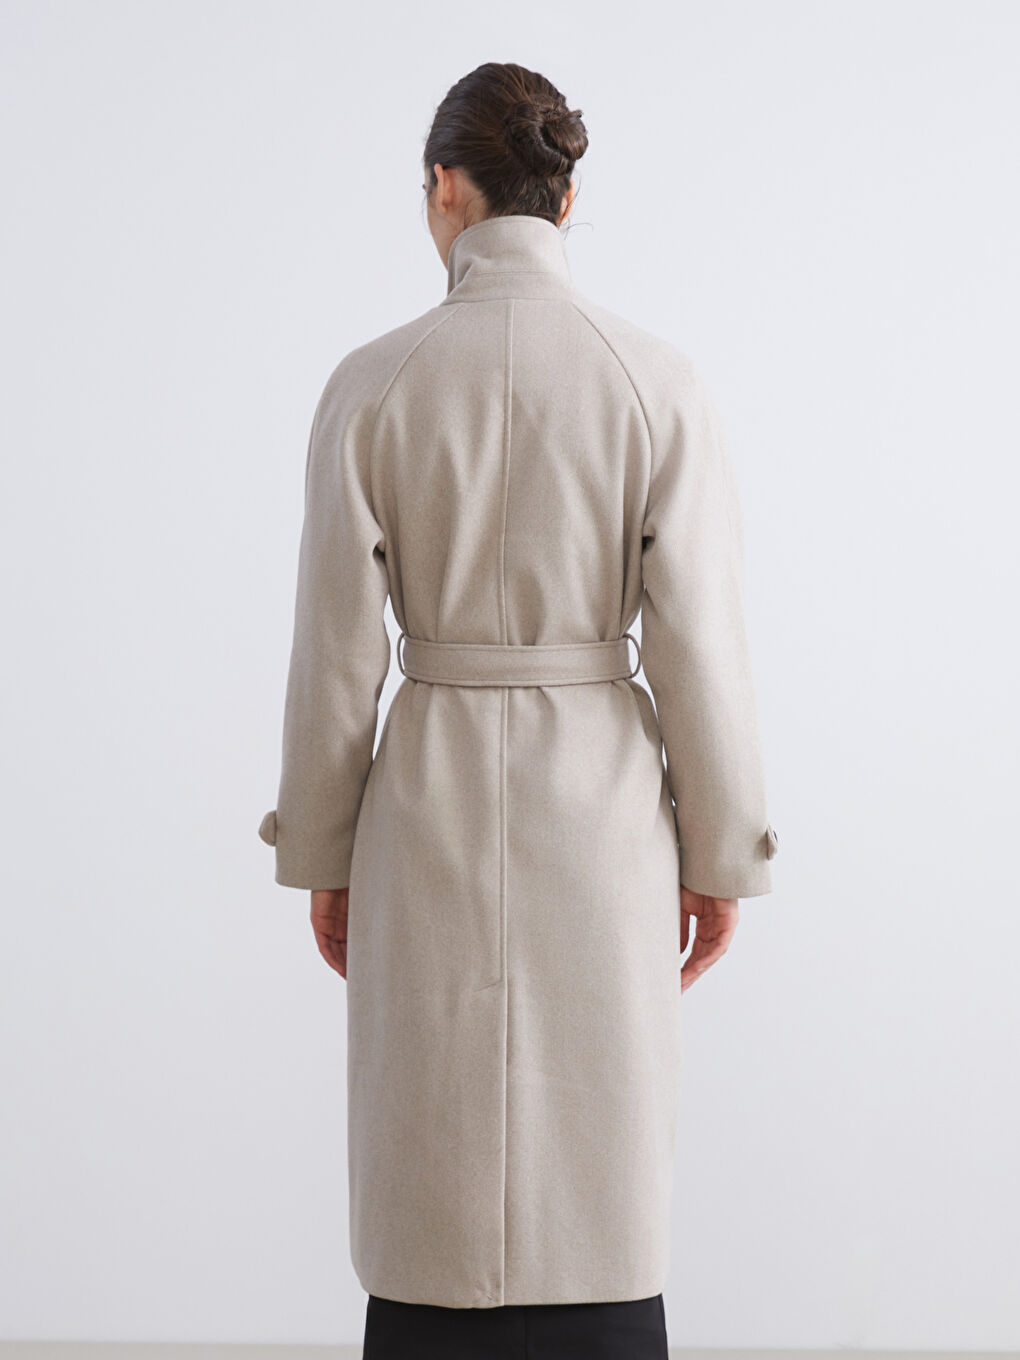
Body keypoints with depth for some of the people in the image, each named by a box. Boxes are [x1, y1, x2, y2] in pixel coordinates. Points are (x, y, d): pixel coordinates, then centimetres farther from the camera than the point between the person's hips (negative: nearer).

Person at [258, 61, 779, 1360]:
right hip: (603, 805, 0)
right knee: (601, 1187, 10)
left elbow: (336, 652, -3)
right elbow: (696, 641, -6)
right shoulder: (657, 383, -6)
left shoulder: (373, 385, -6)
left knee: (432, 1180, 11)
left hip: (431, 803, 0)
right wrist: (719, 854, 5)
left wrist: (322, 856, 8)